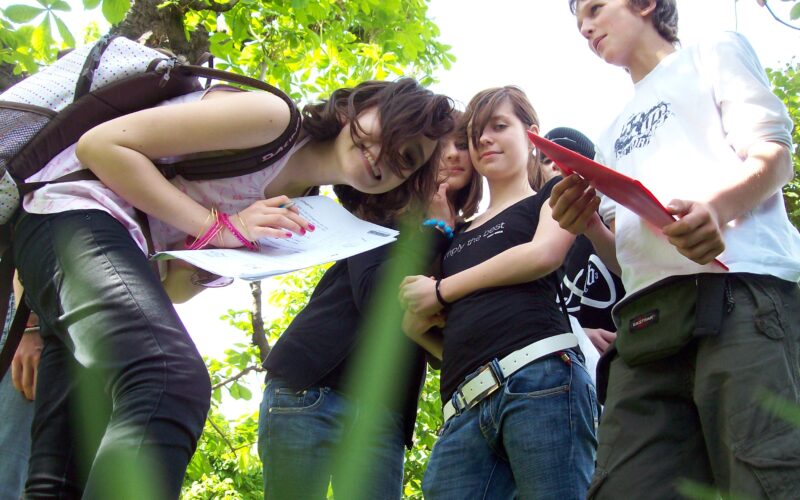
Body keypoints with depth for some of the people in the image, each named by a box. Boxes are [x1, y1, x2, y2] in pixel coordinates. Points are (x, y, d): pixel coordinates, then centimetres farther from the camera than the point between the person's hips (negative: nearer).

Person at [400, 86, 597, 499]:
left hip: (539, 376, -5)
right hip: (466, 407, 5)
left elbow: (545, 254, -4)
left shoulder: (553, 194, 19)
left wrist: (442, 291, 6)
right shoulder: (460, 234, 33)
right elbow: (414, 322, 26)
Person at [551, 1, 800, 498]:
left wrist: (716, 208, -18)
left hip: (738, 287, -6)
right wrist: (588, 226, 5)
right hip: (647, 317, 6)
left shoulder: (714, 53, 20)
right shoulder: (614, 136, 35)